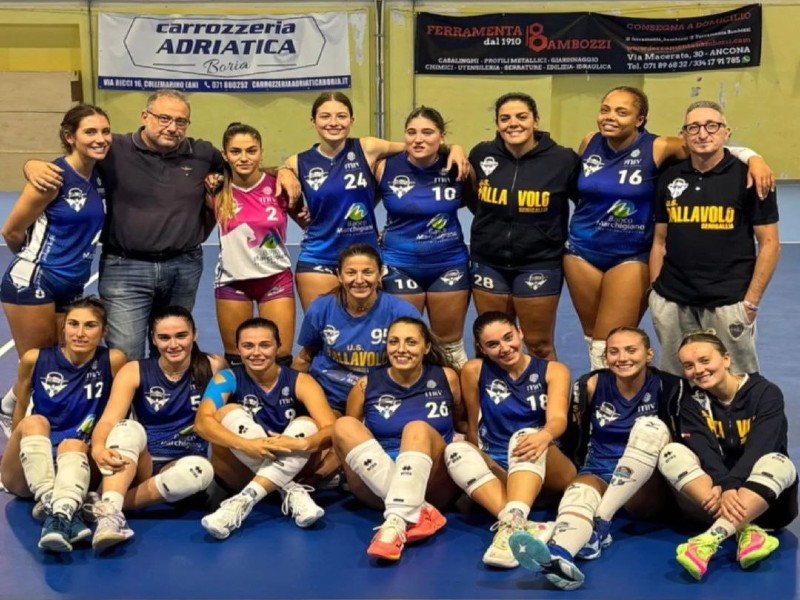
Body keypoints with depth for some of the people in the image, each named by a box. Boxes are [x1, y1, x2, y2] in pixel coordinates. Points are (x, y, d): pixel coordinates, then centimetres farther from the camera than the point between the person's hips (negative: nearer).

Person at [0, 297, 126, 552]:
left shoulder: (113, 361, -2)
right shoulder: (35, 359, 1)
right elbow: (20, 410, 14)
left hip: (76, 466, -1)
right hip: (25, 473, 1)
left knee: (73, 445, -32)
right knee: (34, 422, -29)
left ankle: (61, 515, -60)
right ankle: (52, 506, -52)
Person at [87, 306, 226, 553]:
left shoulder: (213, 367, 0)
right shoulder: (134, 372, -3)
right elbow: (108, 420, -16)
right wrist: (98, 449, -36)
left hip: (181, 468, 0)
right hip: (139, 465, 0)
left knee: (201, 469, -35)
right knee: (129, 428, -31)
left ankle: (109, 505, -30)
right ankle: (110, 513, -48)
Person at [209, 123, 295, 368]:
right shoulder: (218, 192, -8)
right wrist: (210, 190, -7)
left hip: (276, 278, 0)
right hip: (232, 280, 0)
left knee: (281, 357, 2)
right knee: (235, 358, 10)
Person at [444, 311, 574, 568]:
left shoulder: (553, 371, 3)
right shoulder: (474, 371, 4)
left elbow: (558, 418, -15)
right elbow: (473, 427, 10)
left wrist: (544, 436, -37)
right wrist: (482, 463, -5)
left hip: (549, 472, -1)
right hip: (498, 471, 1)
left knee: (527, 435, -31)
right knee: (456, 449, -27)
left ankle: (511, 522, -55)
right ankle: (522, 524, -47)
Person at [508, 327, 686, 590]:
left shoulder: (669, 387, 0)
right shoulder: (592, 385, 3)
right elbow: (574, 438, 15)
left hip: (648, 490, 0)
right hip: (600, 477, 1)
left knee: (651, 427, -27)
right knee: (578, 491, -35)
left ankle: (601, 524, -33)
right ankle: (558, 555, -71)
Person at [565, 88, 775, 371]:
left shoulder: (657, 148, -14)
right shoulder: (589, 143, -3)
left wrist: (753, 158, -31)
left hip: (631, 256, -4)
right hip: (582, 250, 4)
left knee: (611, 346, -5)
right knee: (593, 338, 13)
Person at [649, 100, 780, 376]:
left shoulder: (747, 177, -3)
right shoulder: (669, 178, 8)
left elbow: (770, 244, -3)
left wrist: (751, 302, -7)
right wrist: (655, 291, 8)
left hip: (727, 302, -4)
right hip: (672, 302, 4)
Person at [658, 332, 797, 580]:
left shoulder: (766, 393, -6)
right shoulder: (693, 404, 2)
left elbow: (759, 448, -20)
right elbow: (706, 453, -15)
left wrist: (732, 485, -37)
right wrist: (723, 488, -36)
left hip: (765, 499, -2)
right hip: (717, 493, 2)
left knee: (778, 463, -34)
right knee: (672, 453, -21)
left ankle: (711, 538, -51)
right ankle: (744, 530, -37)